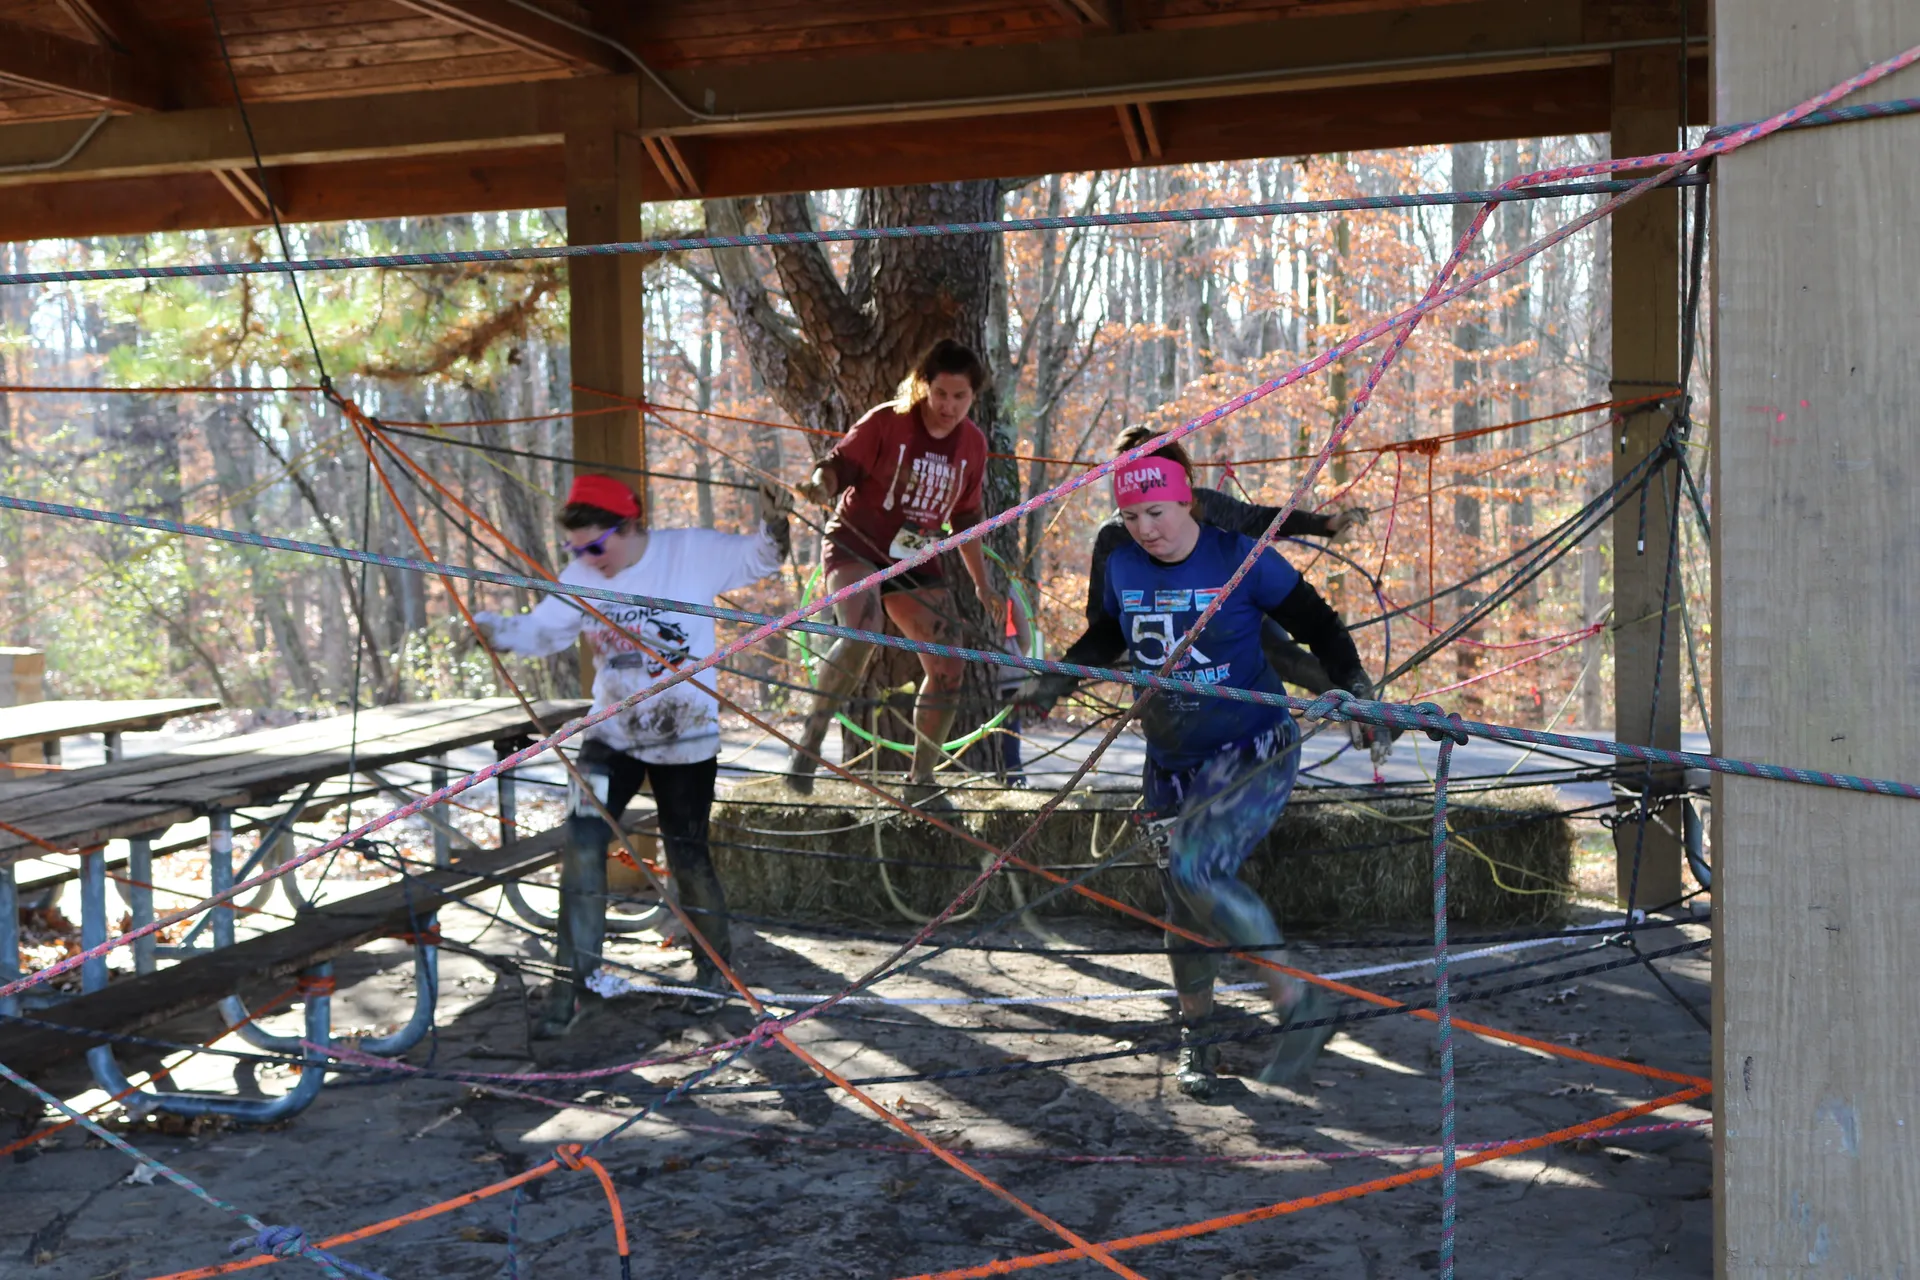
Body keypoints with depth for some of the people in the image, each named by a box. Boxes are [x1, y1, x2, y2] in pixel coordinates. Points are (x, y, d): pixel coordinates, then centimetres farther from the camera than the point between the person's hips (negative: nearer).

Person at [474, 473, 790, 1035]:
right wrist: (489, 628, -21)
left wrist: (773, 524, -26)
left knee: (688, 857, 5)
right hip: (611, 736, 3)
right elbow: (542, 630, -3)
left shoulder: (693, 551, -10)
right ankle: (574, 978, 2)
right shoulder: (582, 577, -2)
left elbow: (759, 558, -5)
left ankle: (714, 963, 29)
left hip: (687, 740, -3)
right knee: (582, 849, -9)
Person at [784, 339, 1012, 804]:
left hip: (915, 562, 6)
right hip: (857, 545, -5)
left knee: (948, 669, -2)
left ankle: (921, 780, 14)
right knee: (862, 632, -35)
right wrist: (822, 484, -39)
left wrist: (982, 584, 15)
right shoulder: (887, 422, -11)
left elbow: (964, 518, 14)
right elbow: (839, 463, -14)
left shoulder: (973, 444, 5)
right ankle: (809, 741, -19)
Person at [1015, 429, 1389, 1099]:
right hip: (1173, 765, 5)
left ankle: (1298, 999, -12)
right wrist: (1054, 681, 13)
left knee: (1195, 868, -26)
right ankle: (1195, 1039, 27)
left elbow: (1318, 625, -1)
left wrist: (1357, 691, -11)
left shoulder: (1241, 558, -12)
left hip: (1254, 752, -5)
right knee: (1184, 912, 7)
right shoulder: (1123, 566, 2)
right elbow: (1105, 637, 22)